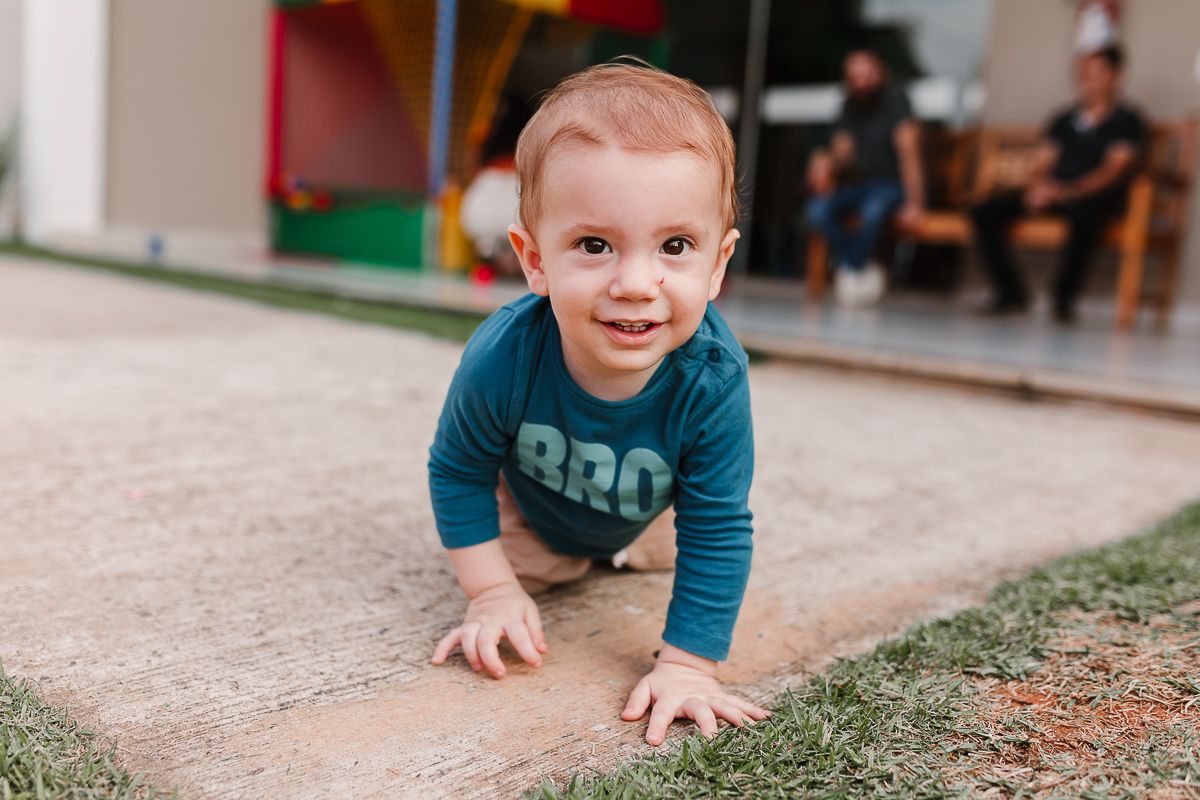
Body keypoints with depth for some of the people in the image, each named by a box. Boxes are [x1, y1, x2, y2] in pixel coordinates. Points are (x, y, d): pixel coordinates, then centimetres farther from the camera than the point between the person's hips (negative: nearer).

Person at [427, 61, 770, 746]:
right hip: (530, 504, -1)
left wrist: (687, 666, -32)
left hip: (647, 508, 1)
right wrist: (494, 591, -21)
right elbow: (458, 472, -21)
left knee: (665, 552, 26)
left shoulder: (713, 378, -43)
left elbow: (718, 534, -33)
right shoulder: (504, 358, -42)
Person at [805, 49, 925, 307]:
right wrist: (825, 162, -23)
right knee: (816, 211, -23)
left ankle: (849, 269, -11)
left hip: (891, 184, -5)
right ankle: (865, 270, -11)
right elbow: (842, 152, 4)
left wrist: (914, 202, -27)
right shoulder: (849, 108, 7)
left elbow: (908, 151, -18)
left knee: (873, 210, -39)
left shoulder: (893, 99, -11)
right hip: (857, 184, 5)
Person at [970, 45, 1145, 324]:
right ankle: (1010, 293, -8)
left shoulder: (1127, 120, 6)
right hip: (1052, 194, 5)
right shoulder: (1063, 120, 21)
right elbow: (1041, 165, 15)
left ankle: (1065, 298, -24)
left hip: (1096, 197, -5)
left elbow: (1114, 169, -7)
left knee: (1085, 214, -43)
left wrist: (1070, 191, -24)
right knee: (985, 212, -18)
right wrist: (1038, 187, -11)